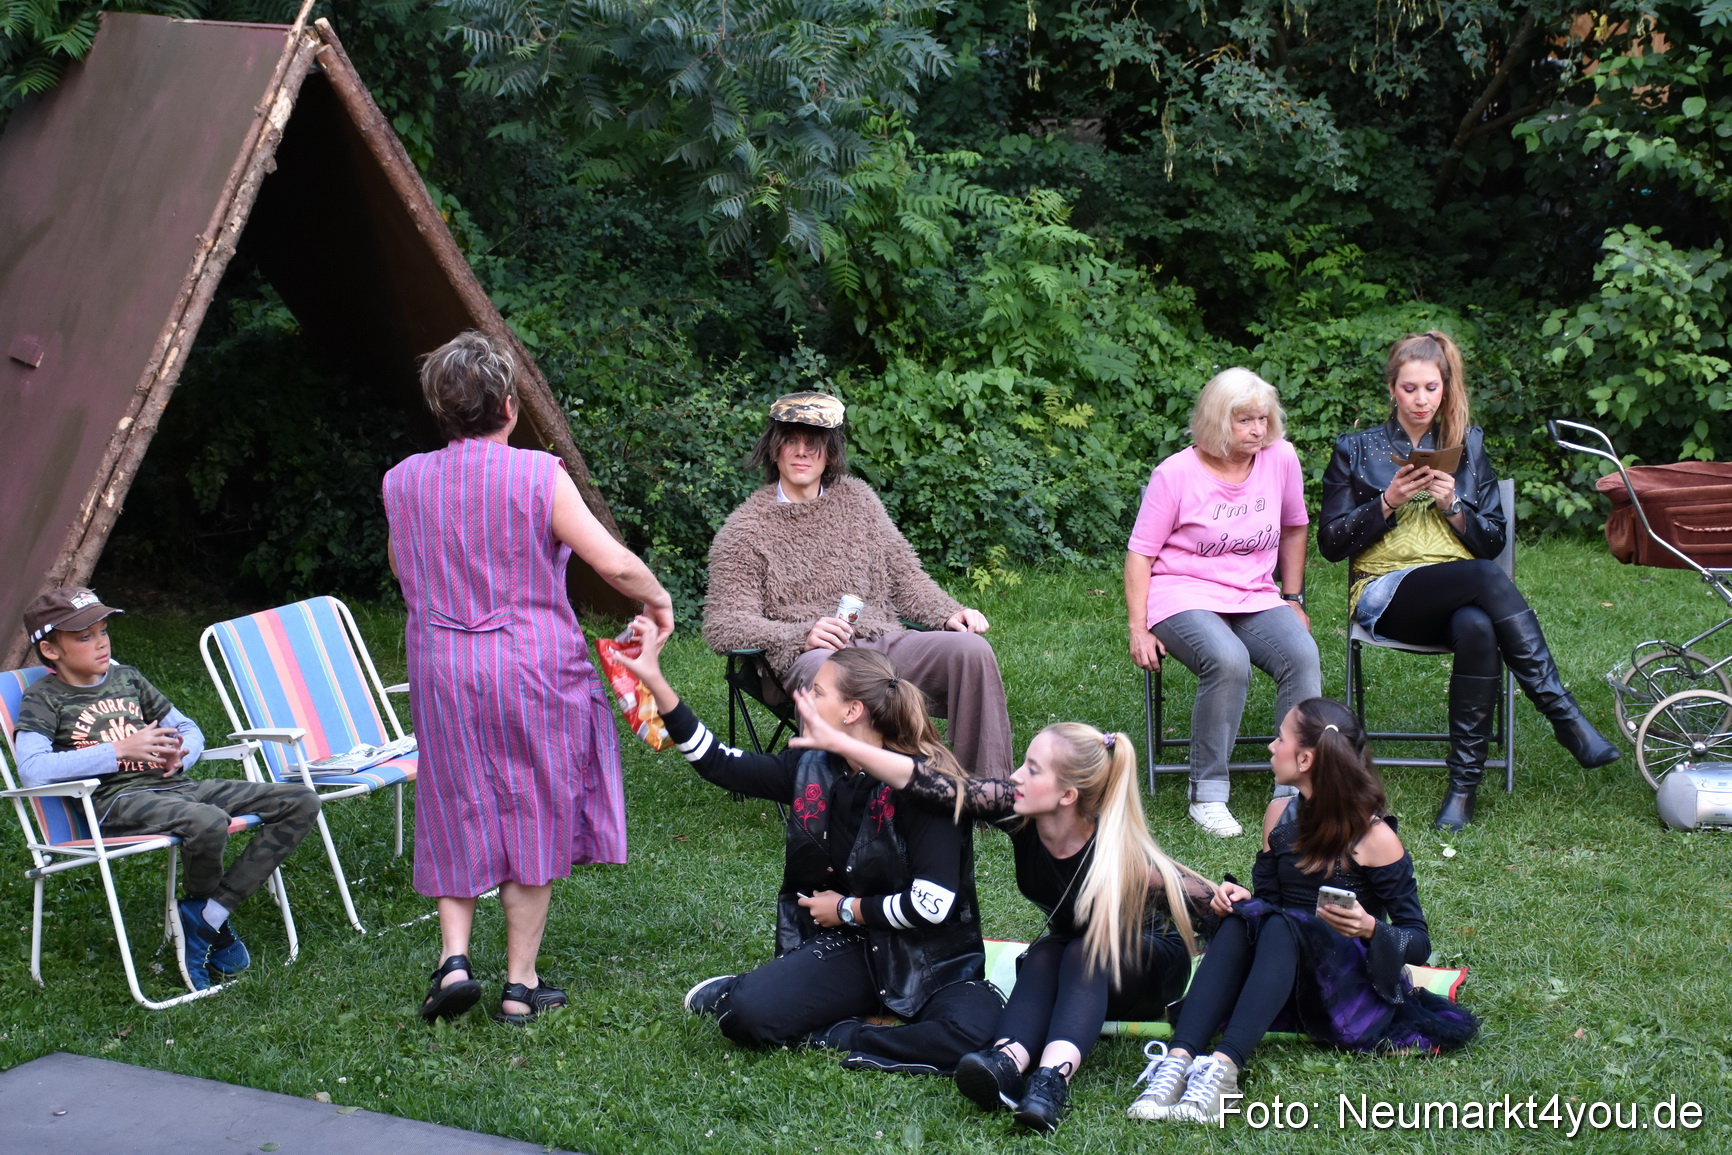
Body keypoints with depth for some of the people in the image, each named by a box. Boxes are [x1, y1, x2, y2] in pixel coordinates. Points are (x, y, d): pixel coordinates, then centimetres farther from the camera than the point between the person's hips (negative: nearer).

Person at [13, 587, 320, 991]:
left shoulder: (127, 678, 21)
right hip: (116, 802, -7)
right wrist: (119, 750, -16)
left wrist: (179, 756, 0)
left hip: (175, 786, 7)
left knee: (301, 802, -8)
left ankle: (205, 914, -12)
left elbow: (189, 730, 26)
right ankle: (204, 904, -3)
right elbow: (32, 769, -15)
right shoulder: (44, 698, 3)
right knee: (207, 822, -39)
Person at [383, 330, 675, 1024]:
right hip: (535, 668, -3)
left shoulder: (402, 482, 1)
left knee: (457, 813, 15)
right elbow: (615, 564, -13)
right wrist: (658, 599, 6)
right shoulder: (538, 476, -11)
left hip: (441, 673, 3)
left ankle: (453, 958, 0)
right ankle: (521, 985, 12)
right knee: (533, 817, 8)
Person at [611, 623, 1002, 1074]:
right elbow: (717, 762, 9)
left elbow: (934, 904, -22)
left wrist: (846, 909, -9)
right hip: (849, 948, 3)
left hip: (932, 956, -3)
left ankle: (834, 1037, -16)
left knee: (971, 1035, -35)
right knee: (747, 1016, -26)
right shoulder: (811, 766, 0)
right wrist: (653, 679, 4)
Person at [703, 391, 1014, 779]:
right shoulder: (745, 530, 7)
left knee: (971, 649, -23)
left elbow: (904, 576, 22)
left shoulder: (856, 499, 21)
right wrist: (801, 635, -19)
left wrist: (949, 613, 1)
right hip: (808, 656, -5)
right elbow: (723, 624, -2)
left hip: (885, 642, 5)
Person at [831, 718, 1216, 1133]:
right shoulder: (1016, 810, -23)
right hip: (1074, 963, 4)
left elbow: (1208, 902, -22)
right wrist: (837, 742, -35)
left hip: (1154, 965, -4)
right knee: (1043, 954, -27)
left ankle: (1053, 1079, -55)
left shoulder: (1121, 858, -34)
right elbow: (929, 785, -30)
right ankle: (1007, 1063, -52)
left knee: (1087, 951, -33)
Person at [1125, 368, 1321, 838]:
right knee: (1228, 661, -35)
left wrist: (1293, 599, 20)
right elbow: (1140, 554, -4)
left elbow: (1294, 529, 19)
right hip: (1183, 595, -4)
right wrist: (1138, 629, -10)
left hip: (1255, 597, 4)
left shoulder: (1281, 459, 2)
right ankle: (1207, 796, -22)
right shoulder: (1176, 474, -8)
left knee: (1303, 656, -27)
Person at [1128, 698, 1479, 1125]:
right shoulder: (1281, 814, 8)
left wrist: (1369, 928, -30)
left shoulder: (1374, 837, -9)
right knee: (1239, 919, -26)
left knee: (1282, 926, -33)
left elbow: (1418, 942, -9)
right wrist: (1239, 899, -9)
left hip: (1354, 986, -5)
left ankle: (1223, 1067, -54)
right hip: (1279, 979, 5)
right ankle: (1178, 1059, -48)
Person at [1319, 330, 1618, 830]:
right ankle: (1566, 716, -36)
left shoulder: (1468, 446, 19)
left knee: (1477, 629, -40)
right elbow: (1330, 543, 5)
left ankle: (1464, 783, -35)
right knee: (1487, 578, -37)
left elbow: (1493, 540, 14)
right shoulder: (1357, 449, 14)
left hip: (1462, 594, 2)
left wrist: (1453, 505, -4)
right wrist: (1388, 502, -8)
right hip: (1386, 593, -2)